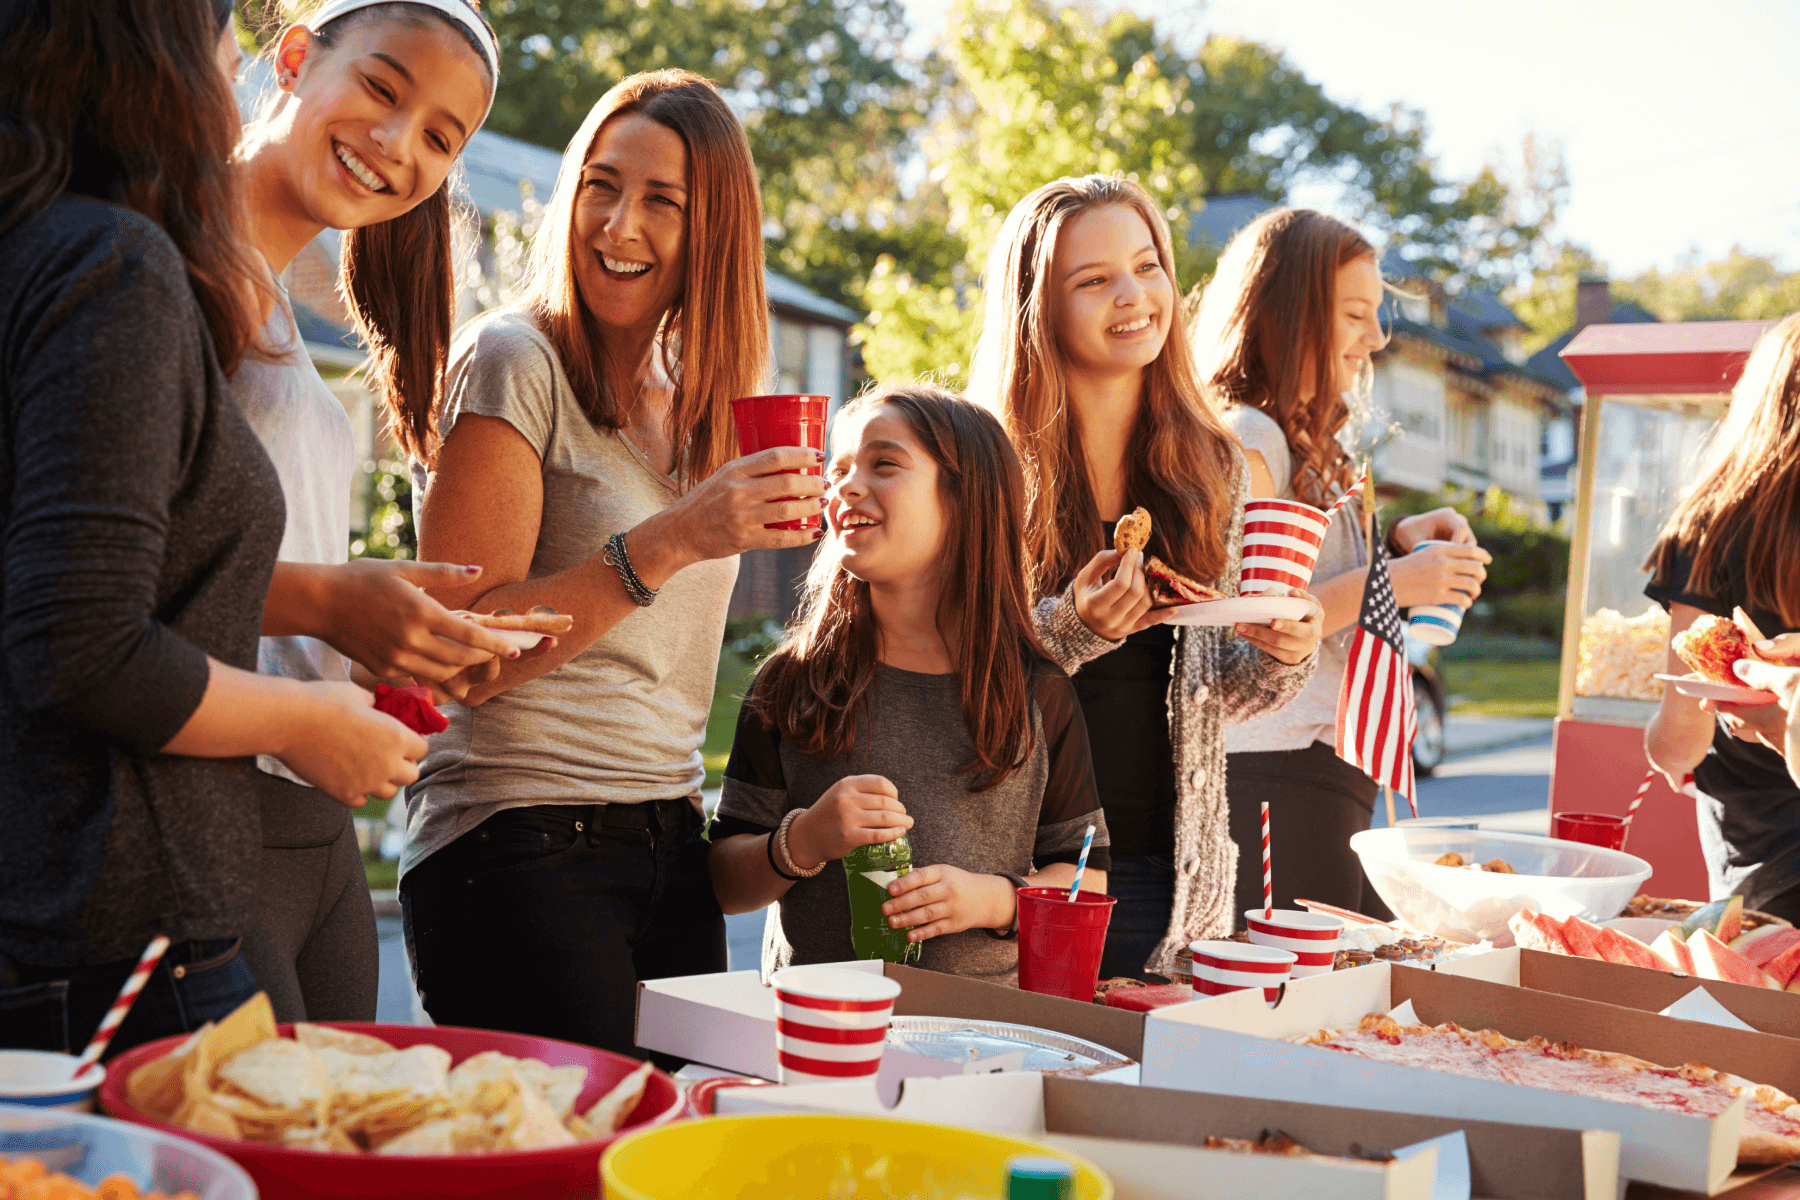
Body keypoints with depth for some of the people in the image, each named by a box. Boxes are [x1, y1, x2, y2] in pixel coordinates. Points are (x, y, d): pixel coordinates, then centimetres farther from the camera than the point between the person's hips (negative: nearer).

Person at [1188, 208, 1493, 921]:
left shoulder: (1305, 443, 20)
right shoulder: (1244, 440, -11)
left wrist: (1396, 543, 10)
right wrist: (1385, 583, -17)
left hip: (1331, 779, 10)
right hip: (1272, 782, -10)